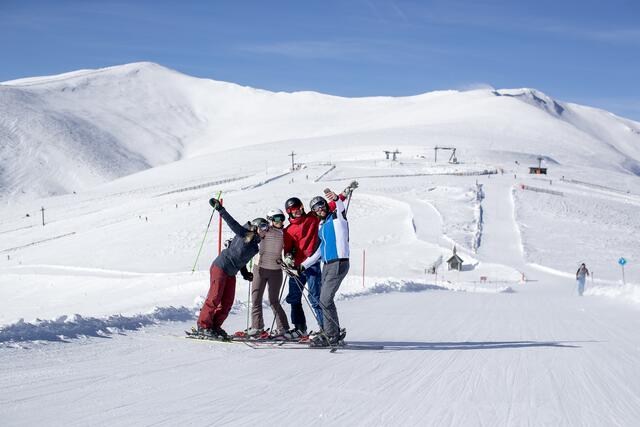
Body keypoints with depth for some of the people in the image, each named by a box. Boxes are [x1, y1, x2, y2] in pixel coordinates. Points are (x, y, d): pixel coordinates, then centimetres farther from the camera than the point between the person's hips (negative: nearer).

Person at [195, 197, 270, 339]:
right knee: (214, 298, -9)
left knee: (227, 302, 4)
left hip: (231, 273, 8)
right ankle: (203, 326, -2)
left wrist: (245, 273, 14)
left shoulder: (255, 246, 13)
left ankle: (215, 326, 13)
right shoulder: (244, 233, -9)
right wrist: (219, 208, -24)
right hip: (220, 267, -8)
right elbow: (231, 222, -16)